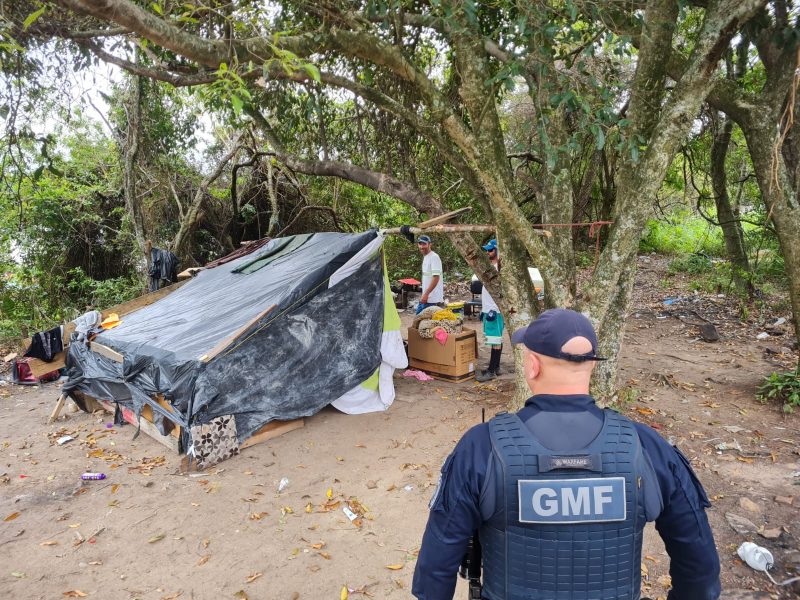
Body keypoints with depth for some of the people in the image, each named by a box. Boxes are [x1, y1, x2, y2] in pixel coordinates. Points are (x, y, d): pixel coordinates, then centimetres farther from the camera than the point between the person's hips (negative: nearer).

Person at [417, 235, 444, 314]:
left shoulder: (434, 257, -14)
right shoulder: (425, 257, 16)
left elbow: (436, 277, -22)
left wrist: (426, 294, -25)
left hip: (432, 299, -10)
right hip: (425, 297, 10)